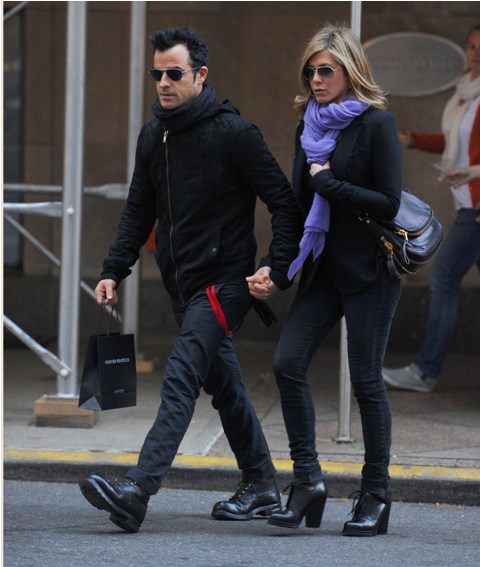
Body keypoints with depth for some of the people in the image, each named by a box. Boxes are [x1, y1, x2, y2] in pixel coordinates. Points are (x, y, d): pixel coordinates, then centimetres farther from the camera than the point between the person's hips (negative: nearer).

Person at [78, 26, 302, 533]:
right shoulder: (153, 136, 9)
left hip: (224, 281, -8)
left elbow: (284, 202, -9)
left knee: (181, 379, -18)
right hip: (181, 283, 8)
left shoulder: (233, 132, -11)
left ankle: (137, 490, -28)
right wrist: (113, 271, 5)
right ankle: (260, 487, 25)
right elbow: (138, 212, 15)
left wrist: (278, 267, -17)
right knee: (223, 384, 14)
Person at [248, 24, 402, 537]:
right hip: (323, 268, 6)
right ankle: (307, 481, 2)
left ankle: (375, 495, 10)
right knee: (288, 363, -6)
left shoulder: (376, 124, -8)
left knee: (365, 380, -2)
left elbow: (389, 203, -14)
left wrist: (329, 184, -12)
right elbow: (300, 204, 13)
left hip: (368, 272, -6)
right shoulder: (310, 127, 11)